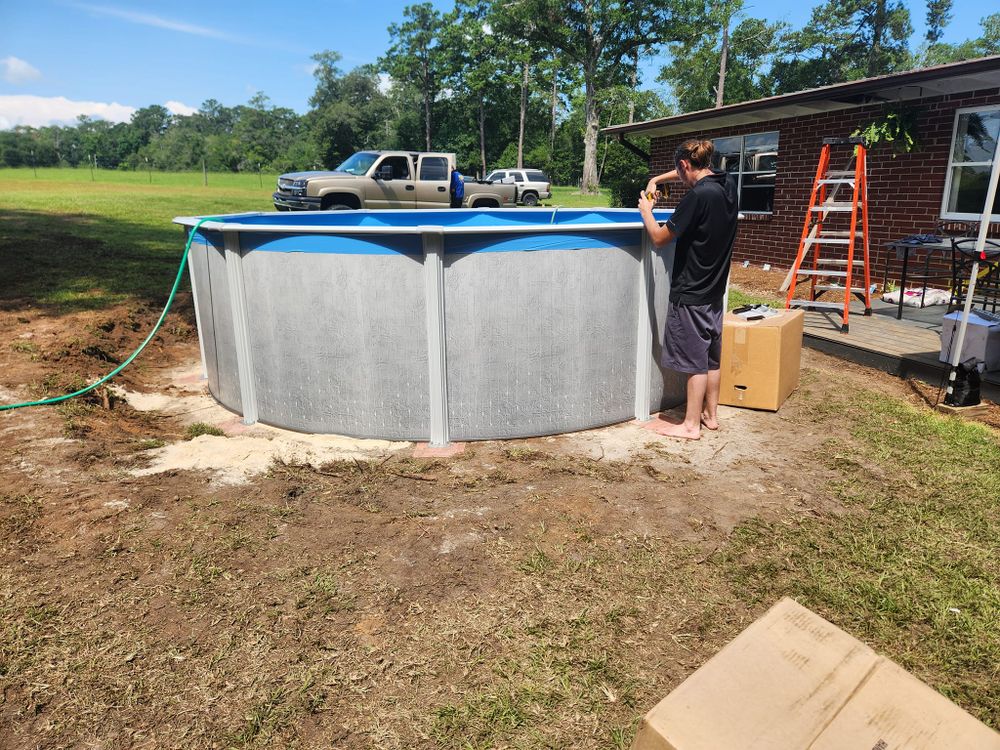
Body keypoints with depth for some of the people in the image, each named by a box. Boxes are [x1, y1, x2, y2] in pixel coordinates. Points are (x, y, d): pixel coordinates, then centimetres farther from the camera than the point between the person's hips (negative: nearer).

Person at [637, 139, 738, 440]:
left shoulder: (698, 196, -21)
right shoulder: (727, 184, 4)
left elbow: (659, 237, -14)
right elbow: (697, 172, 26)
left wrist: (646, 211, 2)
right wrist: (657, 179, 18)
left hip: (691, 293, -8)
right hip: (715, 290, 8)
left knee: (695, 361, 0)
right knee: (712, 357, 16)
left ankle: (691, 425, 11)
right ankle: (711, 414, 28)